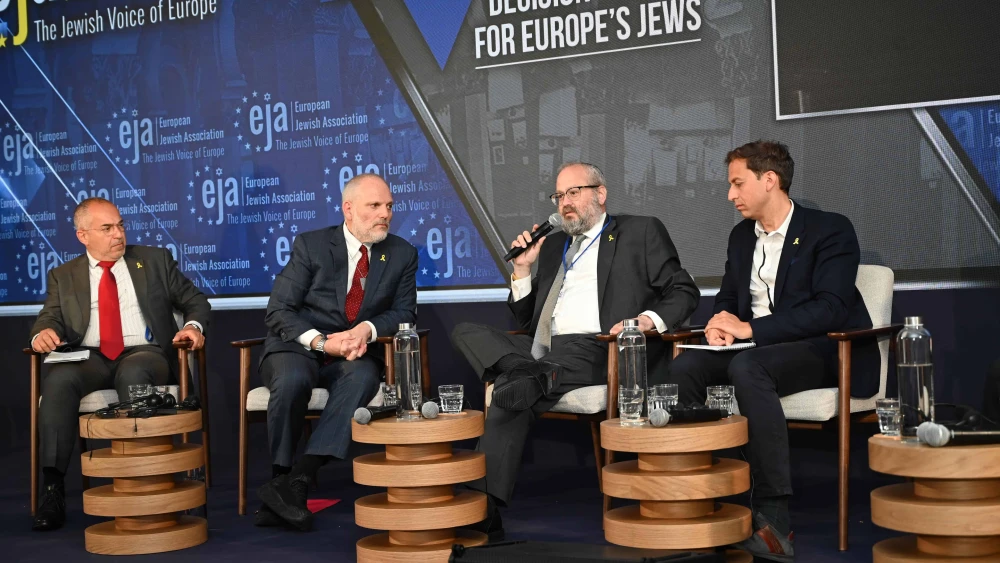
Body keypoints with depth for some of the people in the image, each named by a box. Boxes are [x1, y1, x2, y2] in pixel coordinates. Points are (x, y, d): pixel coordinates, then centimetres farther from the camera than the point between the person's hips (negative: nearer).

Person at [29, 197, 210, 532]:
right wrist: (44, 332, -15)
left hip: (143, 353, -1)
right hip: (89, 358, 1)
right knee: (58, 380, -33)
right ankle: (52, 487, -32)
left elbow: (194, 300, 16)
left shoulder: (155, 261, 17)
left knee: (133, 374, -38)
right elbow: (50, 317, 10)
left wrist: (194, 325, -7)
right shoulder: (64, 276, 19)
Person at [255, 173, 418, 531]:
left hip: (354, 355, 2)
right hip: (297, 349, -2)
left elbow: (404, 313, 7)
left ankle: (296, 483, -41)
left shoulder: (402, 254, 8)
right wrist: (322, 341, -22)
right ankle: (280, 477, -22)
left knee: (364, 376, -35)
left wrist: (367, 328, -16)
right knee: (293, 379, -38)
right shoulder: (310, 245, -1)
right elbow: (278, 312, -5)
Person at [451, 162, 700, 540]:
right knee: (466, 333, -15)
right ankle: (533, 378, -34)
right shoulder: (553, 245, 28)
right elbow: (527, 320, 27)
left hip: (593, 350, -7)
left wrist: (649, 320, -14)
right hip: (542, 352, 7)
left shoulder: (641, 232, 12)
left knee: (511, 396, -29)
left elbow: (683, 292, 6)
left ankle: (486, 514, -29)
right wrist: (523, 268, 12)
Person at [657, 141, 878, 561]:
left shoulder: (830, 231, -7)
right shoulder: (741, 236, 17)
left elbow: (830, 309, -19)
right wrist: (722, 323, -5)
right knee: (684, 367, -20)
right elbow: (727, 299, 22)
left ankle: (773, 517, -38)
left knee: (747, 367, -37)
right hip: (754, 348, 7)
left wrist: (750, 329, -24)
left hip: (826, 352, -7)